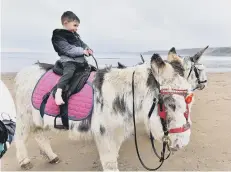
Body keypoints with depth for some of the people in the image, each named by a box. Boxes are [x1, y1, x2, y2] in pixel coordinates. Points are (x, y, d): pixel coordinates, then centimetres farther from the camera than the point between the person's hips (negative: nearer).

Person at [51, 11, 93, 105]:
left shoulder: (75, 35, 17)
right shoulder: (59, 36, -9)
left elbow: (81, 43, 29)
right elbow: (68, 49, -20)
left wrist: (87, 49, 6)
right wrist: (82, 51, -20)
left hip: (80, 60, 9)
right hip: (68, 60, -9)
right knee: (68, 73, -33)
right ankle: (58, 92, -37)